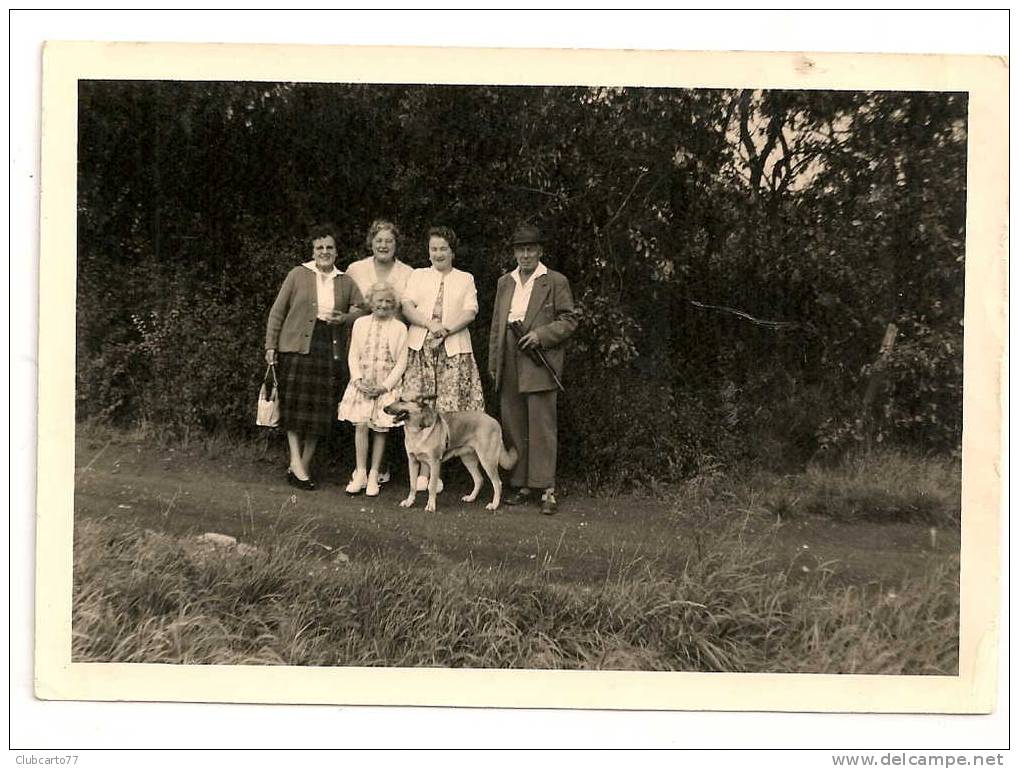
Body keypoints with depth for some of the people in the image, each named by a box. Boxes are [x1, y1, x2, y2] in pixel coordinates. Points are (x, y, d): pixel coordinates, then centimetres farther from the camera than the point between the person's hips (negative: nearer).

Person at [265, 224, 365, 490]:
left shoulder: (346, 282, 14)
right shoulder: (298, 275, 5)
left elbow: (362, 309, 17)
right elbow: (277, 311, 4)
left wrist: (344, 318, -4)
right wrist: (271, 345, -2)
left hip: (331, 350, 3)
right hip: (298, 347, -3)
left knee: (320, 410, 3)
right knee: (295, 406, -7)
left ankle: (303, 465, 12)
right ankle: (296, 464, -4)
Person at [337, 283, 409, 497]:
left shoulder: (399, 328, 0)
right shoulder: (360, 323, 7)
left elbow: (401, 362, -2)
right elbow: (353, 355, 6)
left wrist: (384, 386, -10)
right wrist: (358, 380, -7)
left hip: (386, 386, -1)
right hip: (362, 385, 1)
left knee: (380, 429, 2)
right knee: (361, 425, -6)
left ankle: (373, 475, 11)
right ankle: (360, 473, 5)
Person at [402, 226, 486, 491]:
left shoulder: (465, 279, 16)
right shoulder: (418, 276, 18)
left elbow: (470, 312, 2)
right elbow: (407, 307, 4)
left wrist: (446, 330, -14)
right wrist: (431, 325, -12)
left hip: (453, 349, 0)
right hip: (420, 347, 1)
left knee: (448, 411, -6)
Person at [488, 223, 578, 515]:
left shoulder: (556, 281, 2)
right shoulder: (504, 283, 17)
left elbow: (569, 320, 0)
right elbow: (496, 325, 18)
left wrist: (540, 335, -13)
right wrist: (493, 363, 13)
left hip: (540, 363, -5)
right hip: (510, 366, 5)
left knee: (542, 428, -5)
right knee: (513, 427, 7)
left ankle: (547, 489, -2)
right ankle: (521, 485, 15)